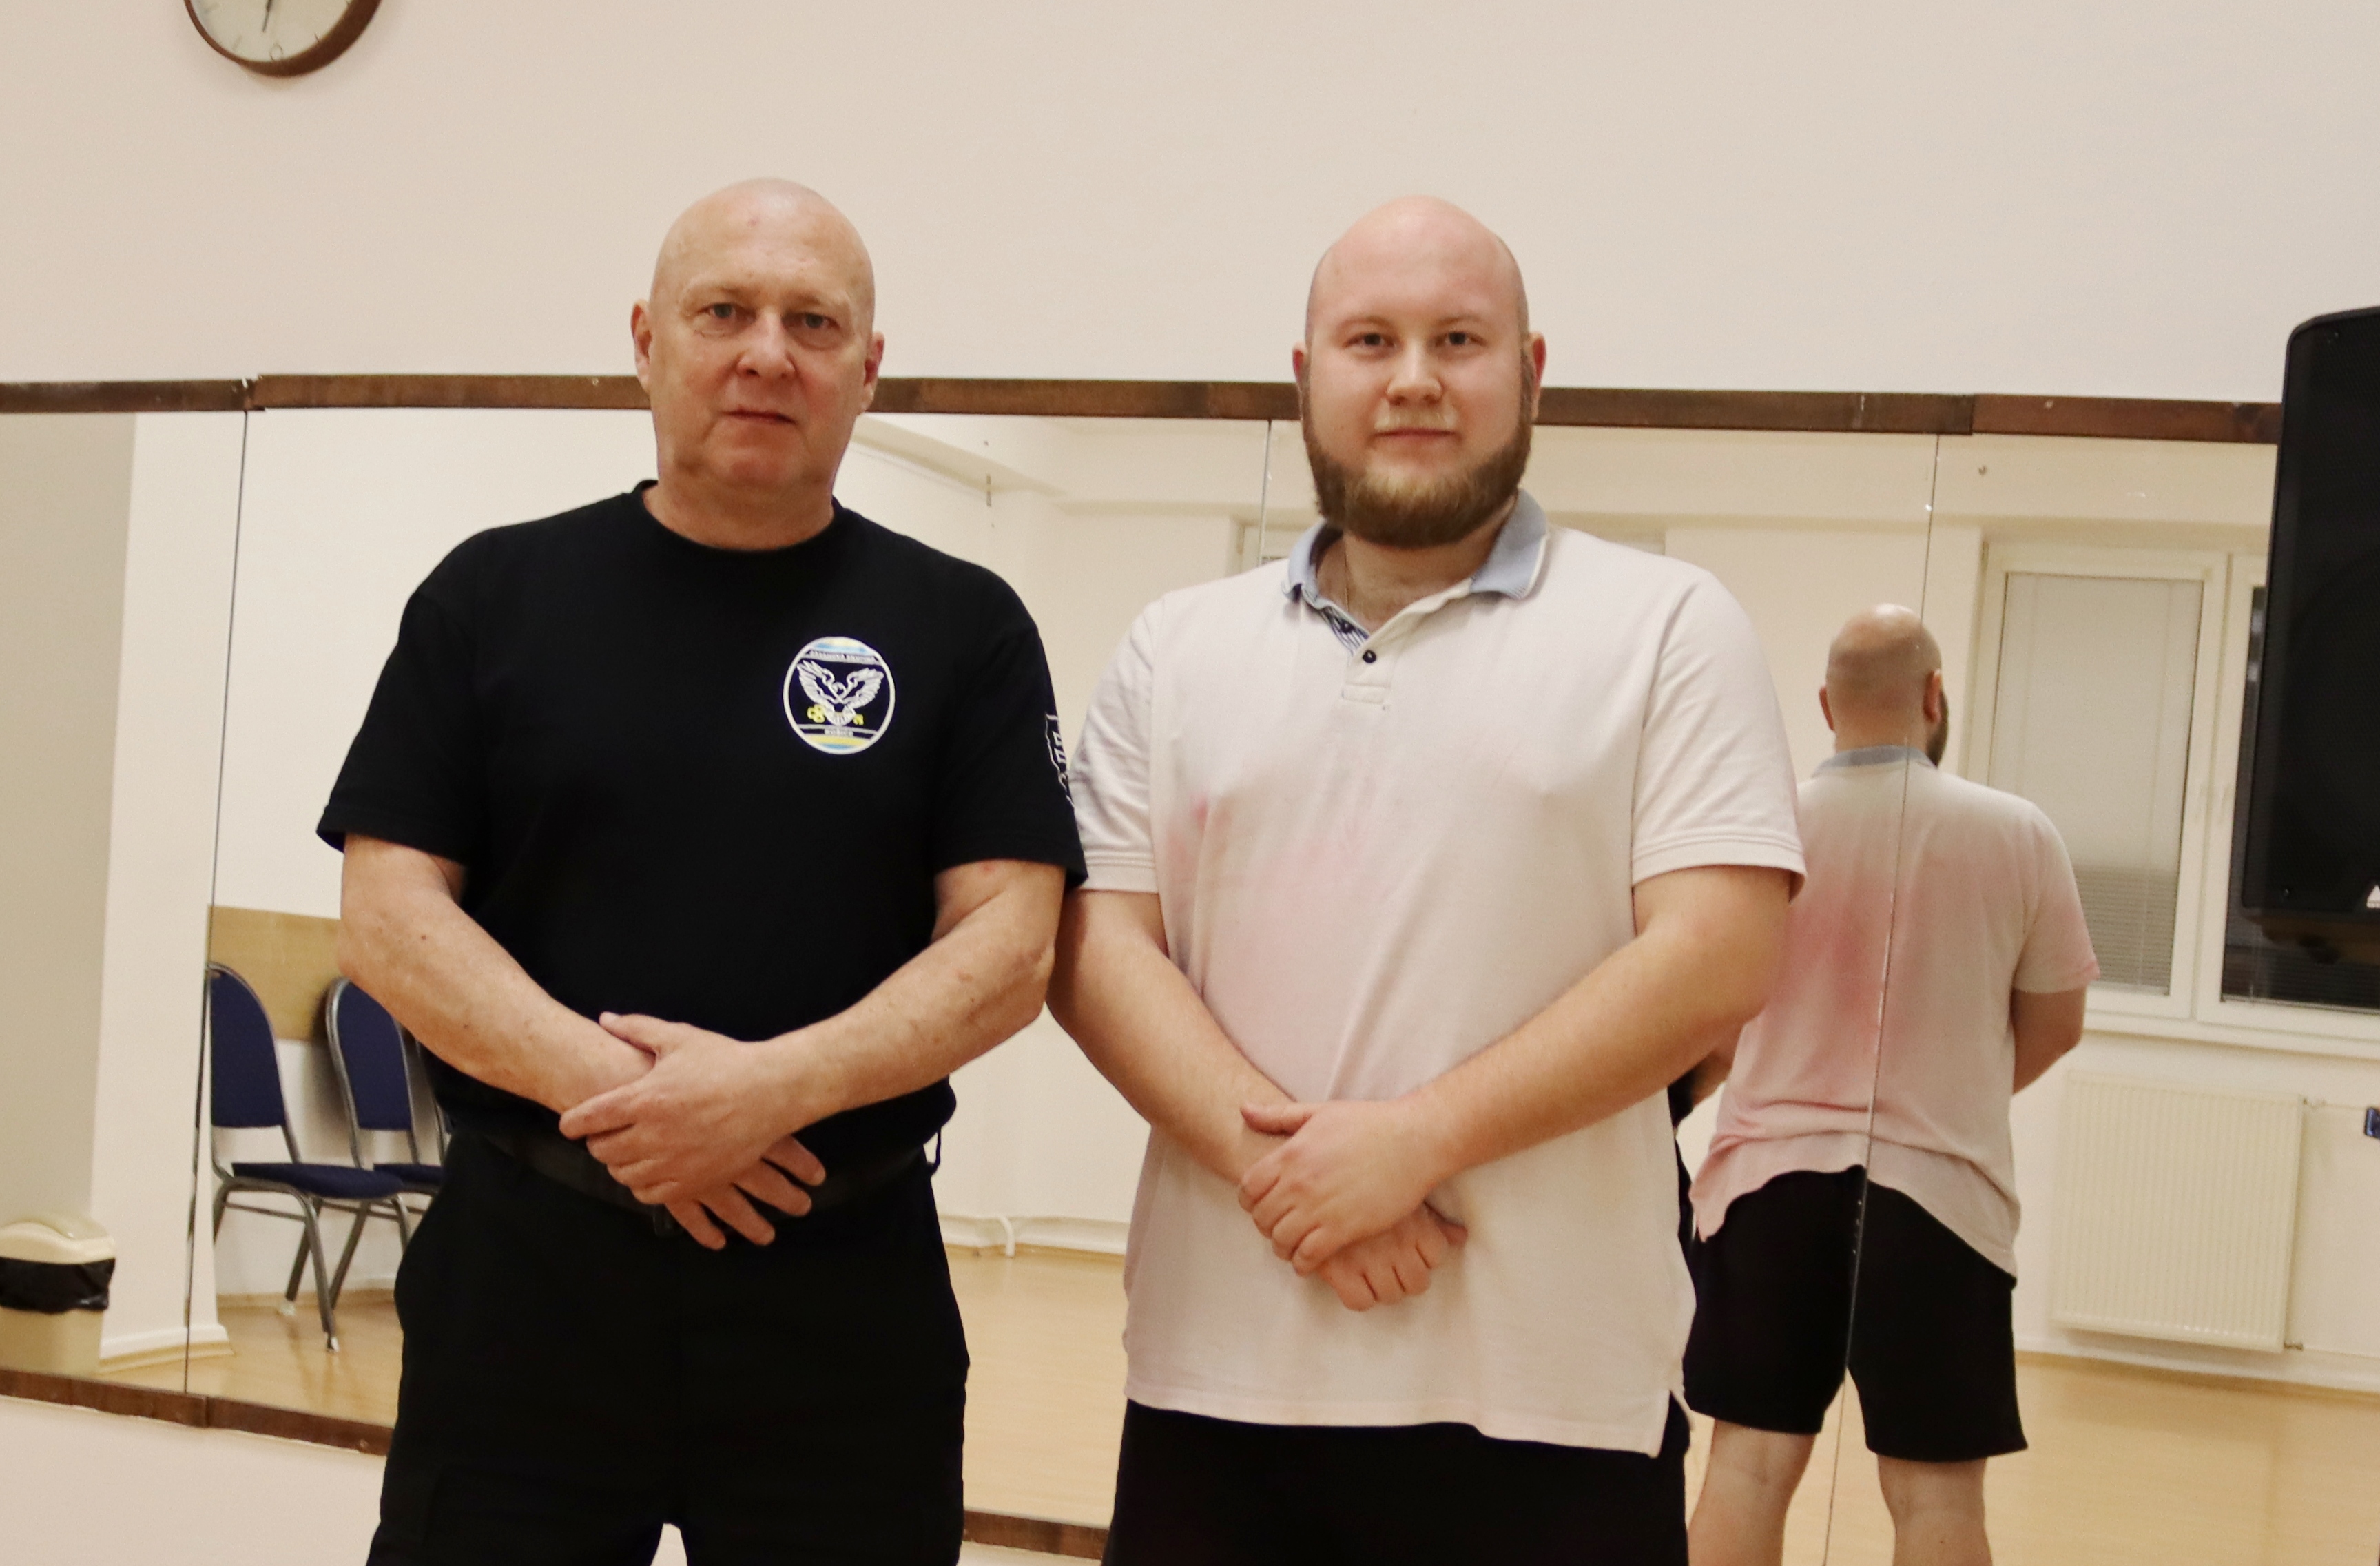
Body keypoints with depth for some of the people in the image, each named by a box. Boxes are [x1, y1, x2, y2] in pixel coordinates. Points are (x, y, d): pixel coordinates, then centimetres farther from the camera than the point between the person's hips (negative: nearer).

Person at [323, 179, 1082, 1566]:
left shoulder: (964, 627, 3)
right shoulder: (495, 596, 6)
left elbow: (1010, 945, -4)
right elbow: (388, 914, 0)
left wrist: (777, 1084, -19)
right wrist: (606, 1084, -15)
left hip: (842, 1291, 0)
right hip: (519, 1262, 1)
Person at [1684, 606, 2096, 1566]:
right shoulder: (2018, 835, -4)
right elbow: (2054, 1026, 7)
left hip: (1772, 1173, 1)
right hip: (1941, 1186, -1)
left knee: (1749, 1459, 9)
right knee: (1935, 1488, 5)